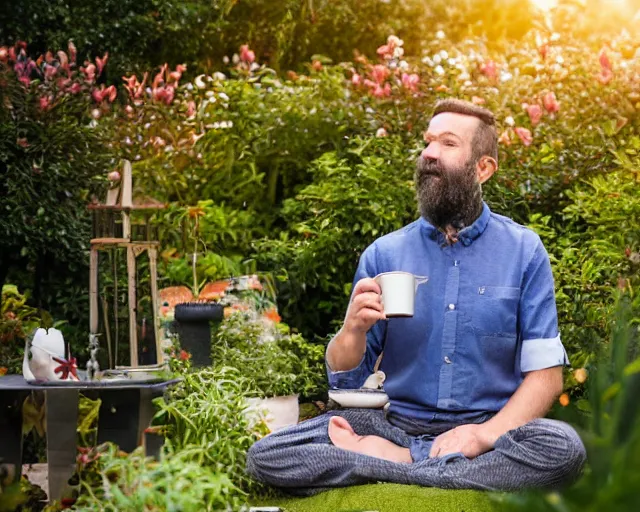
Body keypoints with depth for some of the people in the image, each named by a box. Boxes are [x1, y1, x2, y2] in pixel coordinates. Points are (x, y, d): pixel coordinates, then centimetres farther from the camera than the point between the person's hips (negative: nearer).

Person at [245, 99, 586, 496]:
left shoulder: (523, 251, 1)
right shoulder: (383, 254, 4)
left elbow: (545, 373, -4)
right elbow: (345, 381, 5)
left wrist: (487, 434, -22)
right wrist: (353, 330, -18)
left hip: (486, 425, 0)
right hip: (395, 423, 1)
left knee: (564, 449, -35)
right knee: (266, 456, -21)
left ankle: (397, 462, -20)